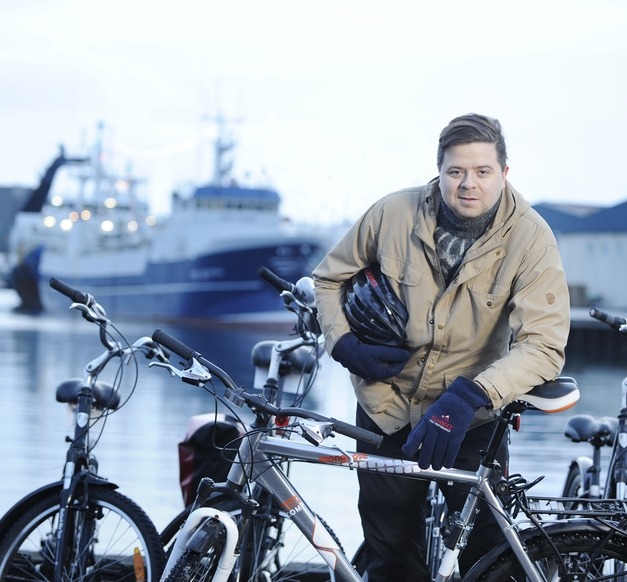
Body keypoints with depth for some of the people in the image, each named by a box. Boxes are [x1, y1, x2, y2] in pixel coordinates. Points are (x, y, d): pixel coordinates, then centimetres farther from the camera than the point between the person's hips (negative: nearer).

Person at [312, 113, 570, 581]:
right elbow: (328, 279, 4)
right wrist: (345, 344, -13)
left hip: (472, 421, -2)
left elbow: (544, 346, -27)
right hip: (387, 409, 2)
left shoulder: (530, 238, -19)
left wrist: (469, 397, -39)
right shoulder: (394, 213, -13)